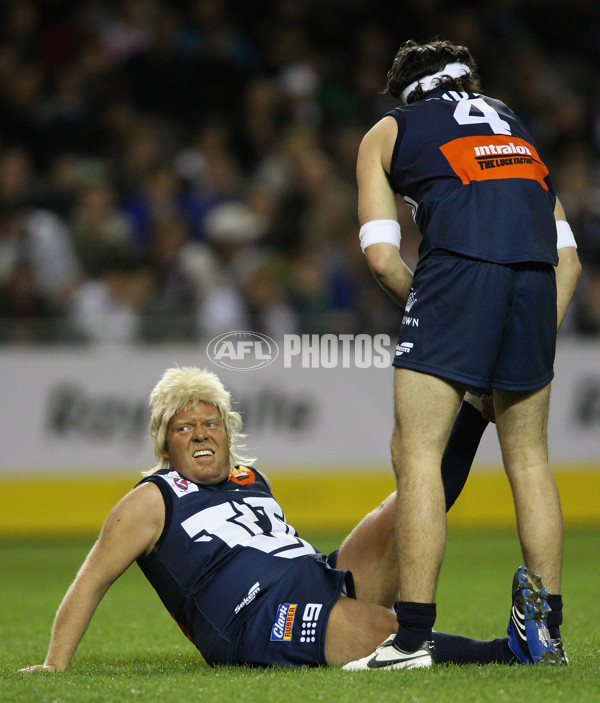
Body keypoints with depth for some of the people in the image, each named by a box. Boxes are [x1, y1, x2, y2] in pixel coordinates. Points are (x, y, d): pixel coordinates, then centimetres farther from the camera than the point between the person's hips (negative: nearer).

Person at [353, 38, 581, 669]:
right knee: (528, 457, 14)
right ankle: (546, 634, 15)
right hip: (536, 272, 4)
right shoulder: (515, 126, 35)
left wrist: (423, 305, 23)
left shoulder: (387, 132, 23)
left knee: (416, 453, -2)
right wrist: (534, 344, 25)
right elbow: (568, 259, 26)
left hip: (458, 264, -4)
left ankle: (414, 635, -8)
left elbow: (381, 256, 10)